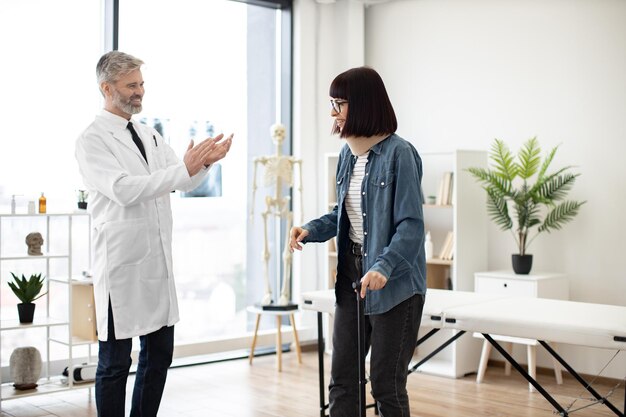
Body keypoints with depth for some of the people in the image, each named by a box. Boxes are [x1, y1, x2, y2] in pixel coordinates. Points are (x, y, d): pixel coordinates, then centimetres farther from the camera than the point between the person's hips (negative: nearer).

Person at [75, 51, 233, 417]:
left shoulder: (150, 135, 15)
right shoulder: (92, 140, -7)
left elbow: (185, 181, 10)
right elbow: (124, 190, -21)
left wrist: (205, 161, -10)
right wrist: (184, 167, -25)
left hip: (159, 260, 7)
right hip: (122, 263, -7)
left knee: (159, 353, 13)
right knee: (115, 362, 4)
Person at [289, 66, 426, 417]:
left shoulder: (399, 153, -15)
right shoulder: (348, 154, 8)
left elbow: (411, 224, -19)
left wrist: (384, 267, -31)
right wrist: (311, 230, 0)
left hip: (394, 283, -7)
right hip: (352, 275, 7)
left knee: (386, 384, 4)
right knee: (342, 378, 12)